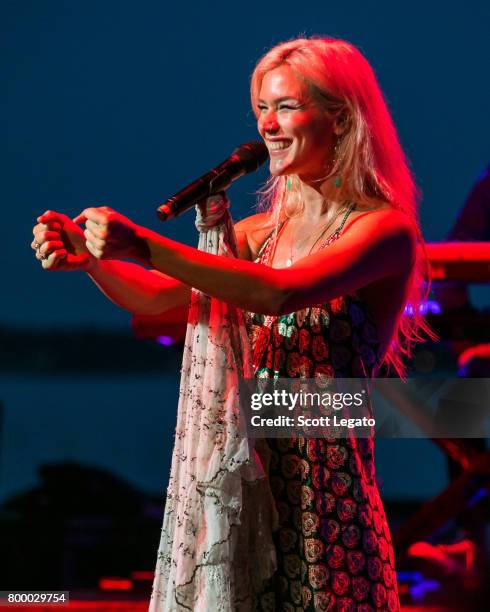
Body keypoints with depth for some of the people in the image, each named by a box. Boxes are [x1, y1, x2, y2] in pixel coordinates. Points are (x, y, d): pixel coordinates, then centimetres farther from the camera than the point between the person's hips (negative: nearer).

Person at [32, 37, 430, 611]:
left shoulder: (385, 229, -9)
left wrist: (145, 246, -29)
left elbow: (279, 293, -24)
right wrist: (89, 257, -15)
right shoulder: (260, 231, 13)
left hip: (327, 480, -6)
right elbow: (156, 297, 4)